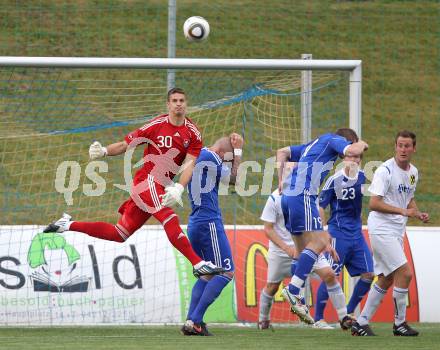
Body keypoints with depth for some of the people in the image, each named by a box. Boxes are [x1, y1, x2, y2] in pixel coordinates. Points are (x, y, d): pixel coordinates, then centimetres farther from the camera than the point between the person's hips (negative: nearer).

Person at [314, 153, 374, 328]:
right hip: (339, 234, -6)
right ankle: (318, 318, 3)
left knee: (368, 274, 2)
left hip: (357, 234, 6)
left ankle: (349, 312, 16)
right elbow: (320, 206, -7)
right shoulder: (335, 180, -11)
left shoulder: (361, 177, 6)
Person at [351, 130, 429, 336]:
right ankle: (399, 323, -2)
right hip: (381, 229, -9)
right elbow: (373, 203, -20)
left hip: (397, 232, 9)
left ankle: (361, 323, 17)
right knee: (405, 273, -14)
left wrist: (418, 214, 6)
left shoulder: (413, 172, 11)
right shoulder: (385, 171, -15)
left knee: (386, 279, 10)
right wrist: (403, 211, -24)